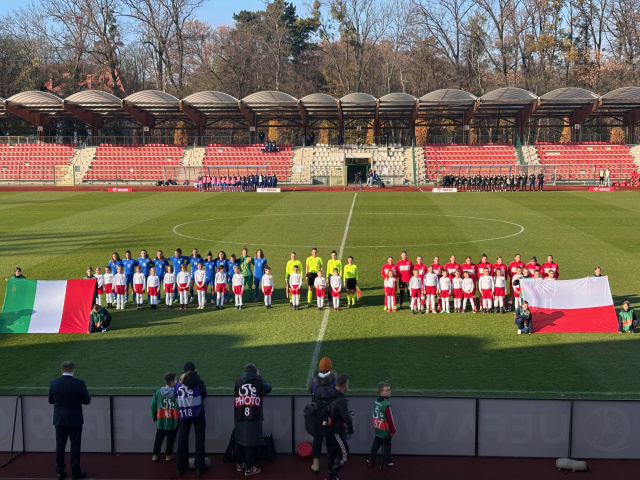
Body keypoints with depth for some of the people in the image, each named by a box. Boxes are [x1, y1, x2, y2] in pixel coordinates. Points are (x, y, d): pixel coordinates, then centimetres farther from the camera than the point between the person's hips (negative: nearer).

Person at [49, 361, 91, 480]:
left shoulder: (53, 383, -7)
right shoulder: (79, 383, -16)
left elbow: (51, 401, 4)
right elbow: (87, 401, -9)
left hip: (59, 420, 3)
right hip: (74, 420, -3)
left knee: (60, 445, 14)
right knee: (75, 446, 8)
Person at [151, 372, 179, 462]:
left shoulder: (158, 392, -6)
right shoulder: (177, 393, -17)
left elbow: (153, 406, 2)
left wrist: (154, 417, 15)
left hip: (161, 421, 3)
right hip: (173, 421, -3)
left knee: (159, 438, 17)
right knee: (170, 438, 14)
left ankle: (155, 455, 24)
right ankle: (168, 455, 23)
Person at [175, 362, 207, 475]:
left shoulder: (178, 385, -4)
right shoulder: (199, 382, -10)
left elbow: (176, 400, 2)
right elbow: (204, 395, 0)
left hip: (184, 416, 2)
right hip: (198, 415, -1)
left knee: (182, 442, 11)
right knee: (199, 441, 7)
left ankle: (180, 467, 15)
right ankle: (199, 468, 8)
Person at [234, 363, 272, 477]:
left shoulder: (238, 382, 3)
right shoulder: (259, 382, -5)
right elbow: (268, 388, 12)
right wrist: (259, 377, 22)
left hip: (239, 417, 4)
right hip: (253, 417, -4)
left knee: (239, 440, 17)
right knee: (251, 442, 2)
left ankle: (239, 464, 31)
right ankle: (249, 468, 7)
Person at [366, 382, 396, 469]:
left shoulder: (376, 401, -1)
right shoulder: (386, 404, -26)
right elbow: (390, 418, -20)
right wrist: (393, 430, -9)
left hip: (377, 428, 7)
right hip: (385, 430, -7)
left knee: (376, 444, 19)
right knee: (387, 445, 9)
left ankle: (370, 461, 26)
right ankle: (386, 462, 19)